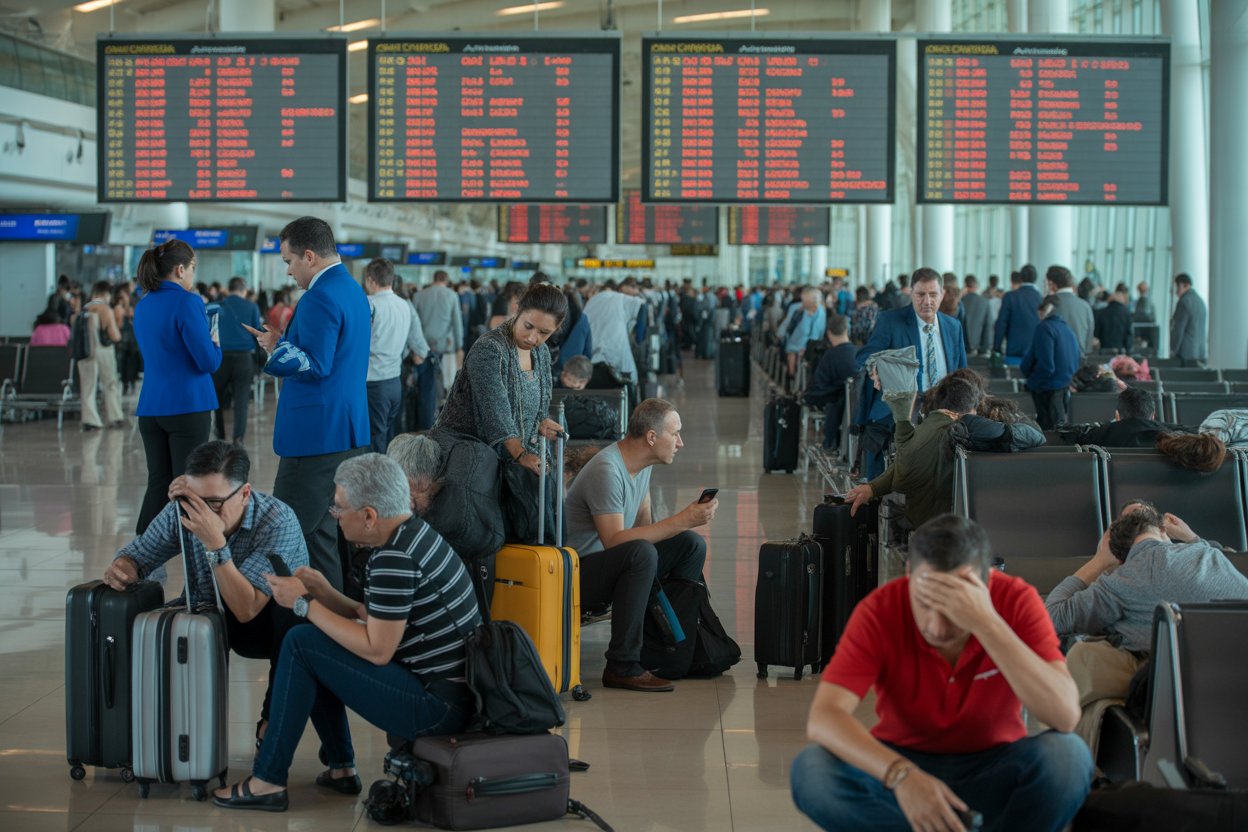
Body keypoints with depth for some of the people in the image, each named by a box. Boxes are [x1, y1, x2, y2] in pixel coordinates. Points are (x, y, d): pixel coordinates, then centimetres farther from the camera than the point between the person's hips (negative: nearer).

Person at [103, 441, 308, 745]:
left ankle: (274, 719, -19)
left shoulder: (278, 522, -30)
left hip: (276, 628, -4)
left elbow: (246, 609, -37)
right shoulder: (182, 511, -18)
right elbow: (138, 553, -4)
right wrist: (121, 567, -28)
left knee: (288, 604, -37)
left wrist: (215, 543, -46)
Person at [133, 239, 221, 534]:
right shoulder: (187, 303, -12)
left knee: (159, 482, 9)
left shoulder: (142, 306, 12)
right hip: (187, 407, -7)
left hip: (150, 408, 7)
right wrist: (215, 343, 6)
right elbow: (209, 362, -15)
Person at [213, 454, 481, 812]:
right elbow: (380, 623, 15)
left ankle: (267, 781, -1)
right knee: (319, 644, 18)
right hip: (457, 689, 10)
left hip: (440, 704, -10)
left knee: (300, 645, -9)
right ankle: (341, 769, 22)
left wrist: (304, 604, -12)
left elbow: (376, 649, -19)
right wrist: (326, 595, 3)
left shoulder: (396, 559, -21)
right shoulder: (412, 533, 9)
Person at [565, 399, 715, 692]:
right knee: (641, 552, -36)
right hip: (578, 573, -10)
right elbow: (614, 540, -31)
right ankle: (622, 667, -30)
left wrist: (689, 519, -5)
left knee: (693, 544, 1)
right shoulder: (607, 470, -24)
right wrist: (681, 520, -30)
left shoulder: (641, 464, 6)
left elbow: (644, 523, 13)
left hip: (614, 563, 10)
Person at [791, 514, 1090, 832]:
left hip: (994, 770, -1)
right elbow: (823, 718, -29)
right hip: (903, 764, 1)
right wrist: (900, 775, -46)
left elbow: (1065, 716, -31)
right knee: (811, 772, -29)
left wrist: (987, 623, -39)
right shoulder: (879, 611, -19)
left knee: (1069, 757, -32)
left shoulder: (1017, 600, -19)